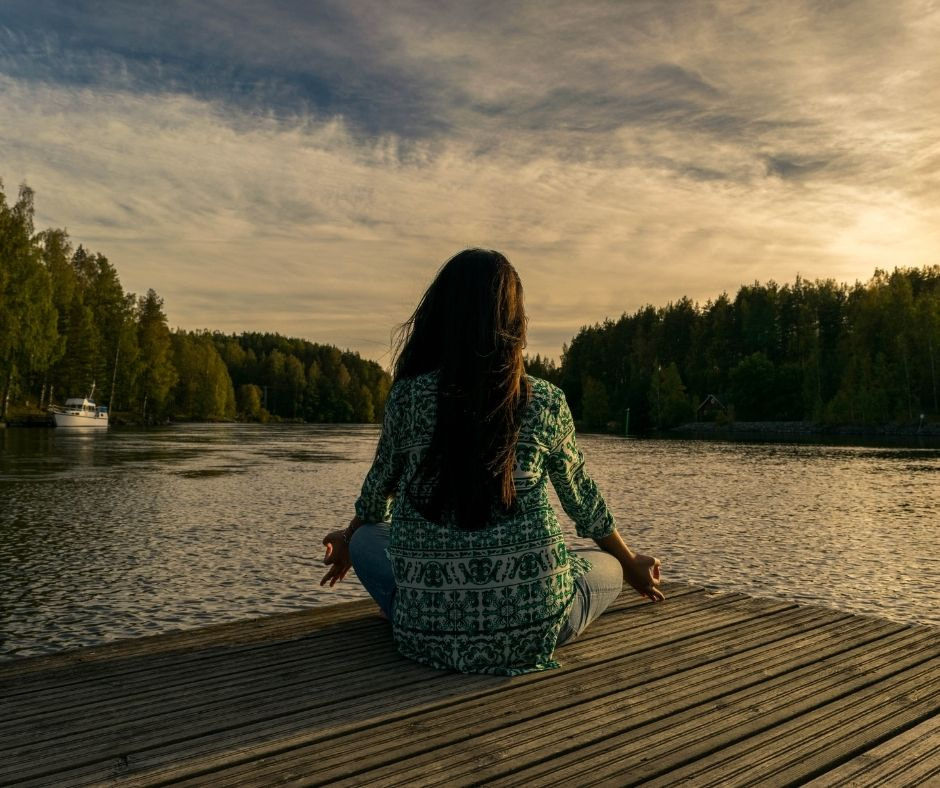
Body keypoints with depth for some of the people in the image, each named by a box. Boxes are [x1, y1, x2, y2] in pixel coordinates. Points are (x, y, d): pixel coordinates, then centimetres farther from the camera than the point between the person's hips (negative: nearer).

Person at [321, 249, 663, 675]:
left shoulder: (407, 397, -4)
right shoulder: (546, 403, -3)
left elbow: (378, 491, 12)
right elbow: (582, 499, 11)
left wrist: (347, 542, 36)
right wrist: (632, 565, 32)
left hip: (429, 630, 0)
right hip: (531, 628, 1)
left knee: (366, 539, 27)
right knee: (608, 567, 29)